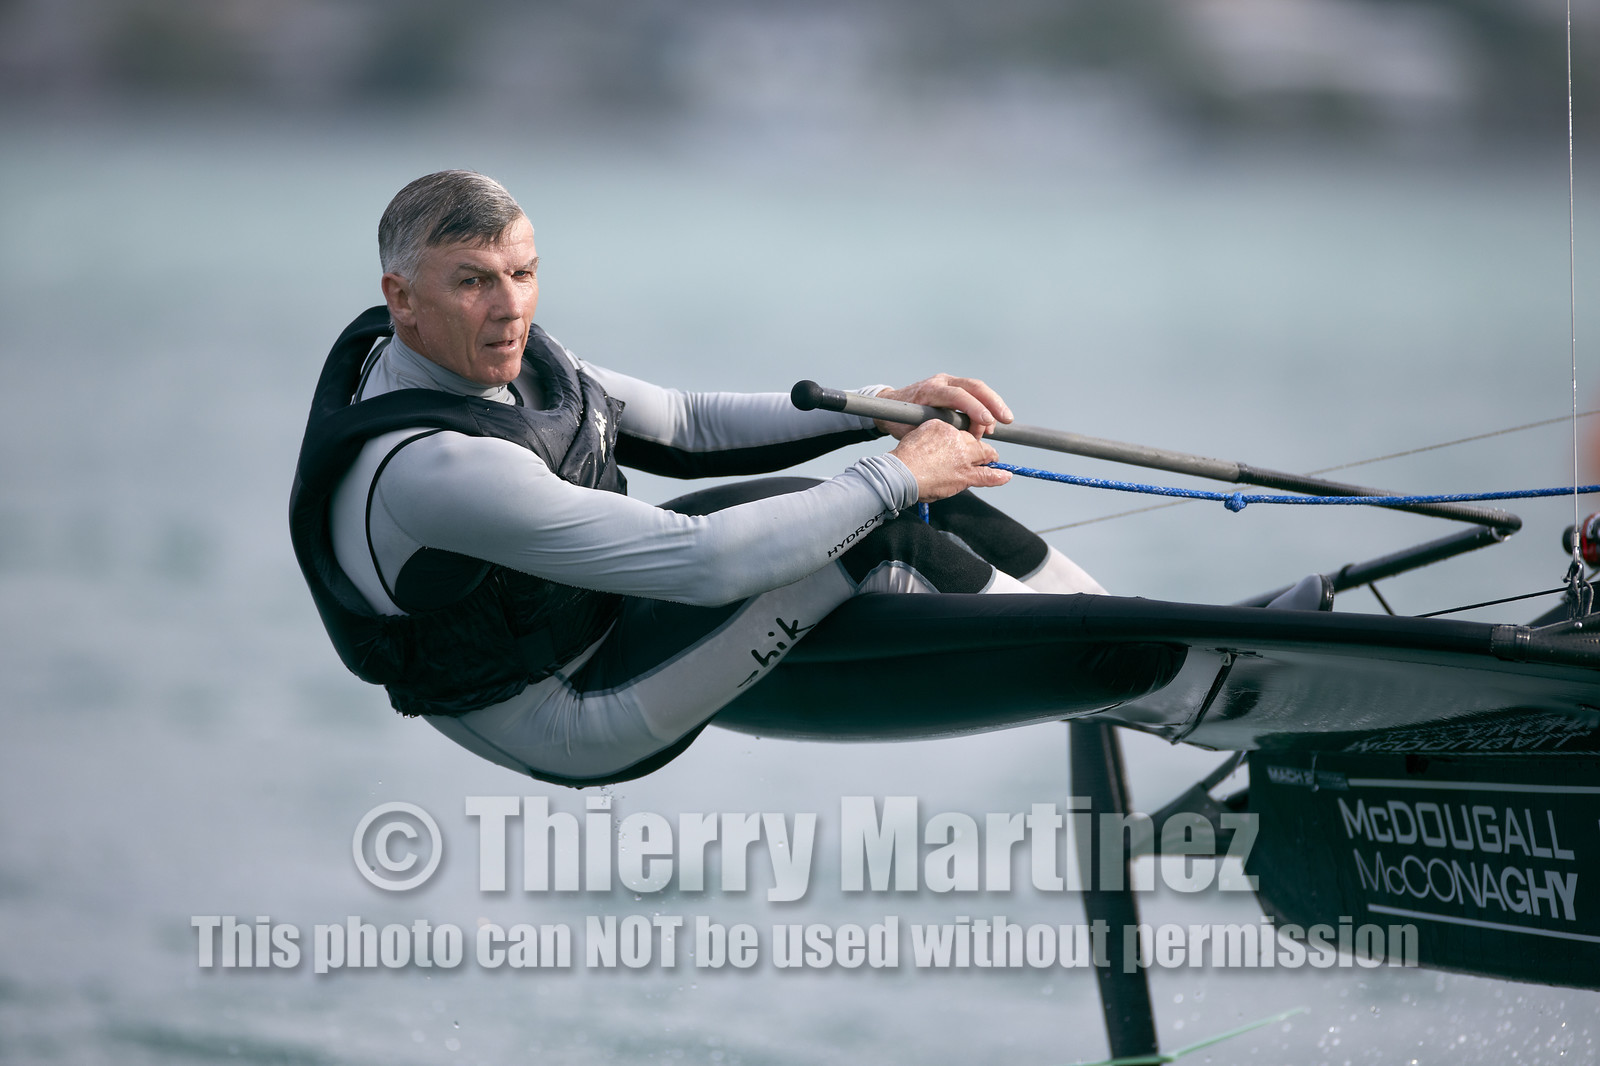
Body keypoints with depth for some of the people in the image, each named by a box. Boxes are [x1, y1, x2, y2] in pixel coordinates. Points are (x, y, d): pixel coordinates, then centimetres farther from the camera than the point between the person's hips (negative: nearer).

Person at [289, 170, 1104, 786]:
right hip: (572, 717, -9)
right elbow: (702, 563, -33)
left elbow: (680, 428, 8)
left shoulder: (498, 354, -5)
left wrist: (879, 408, -2)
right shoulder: (427, 467, -35)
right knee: (882, 539, -19)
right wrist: (894, 477, -24)